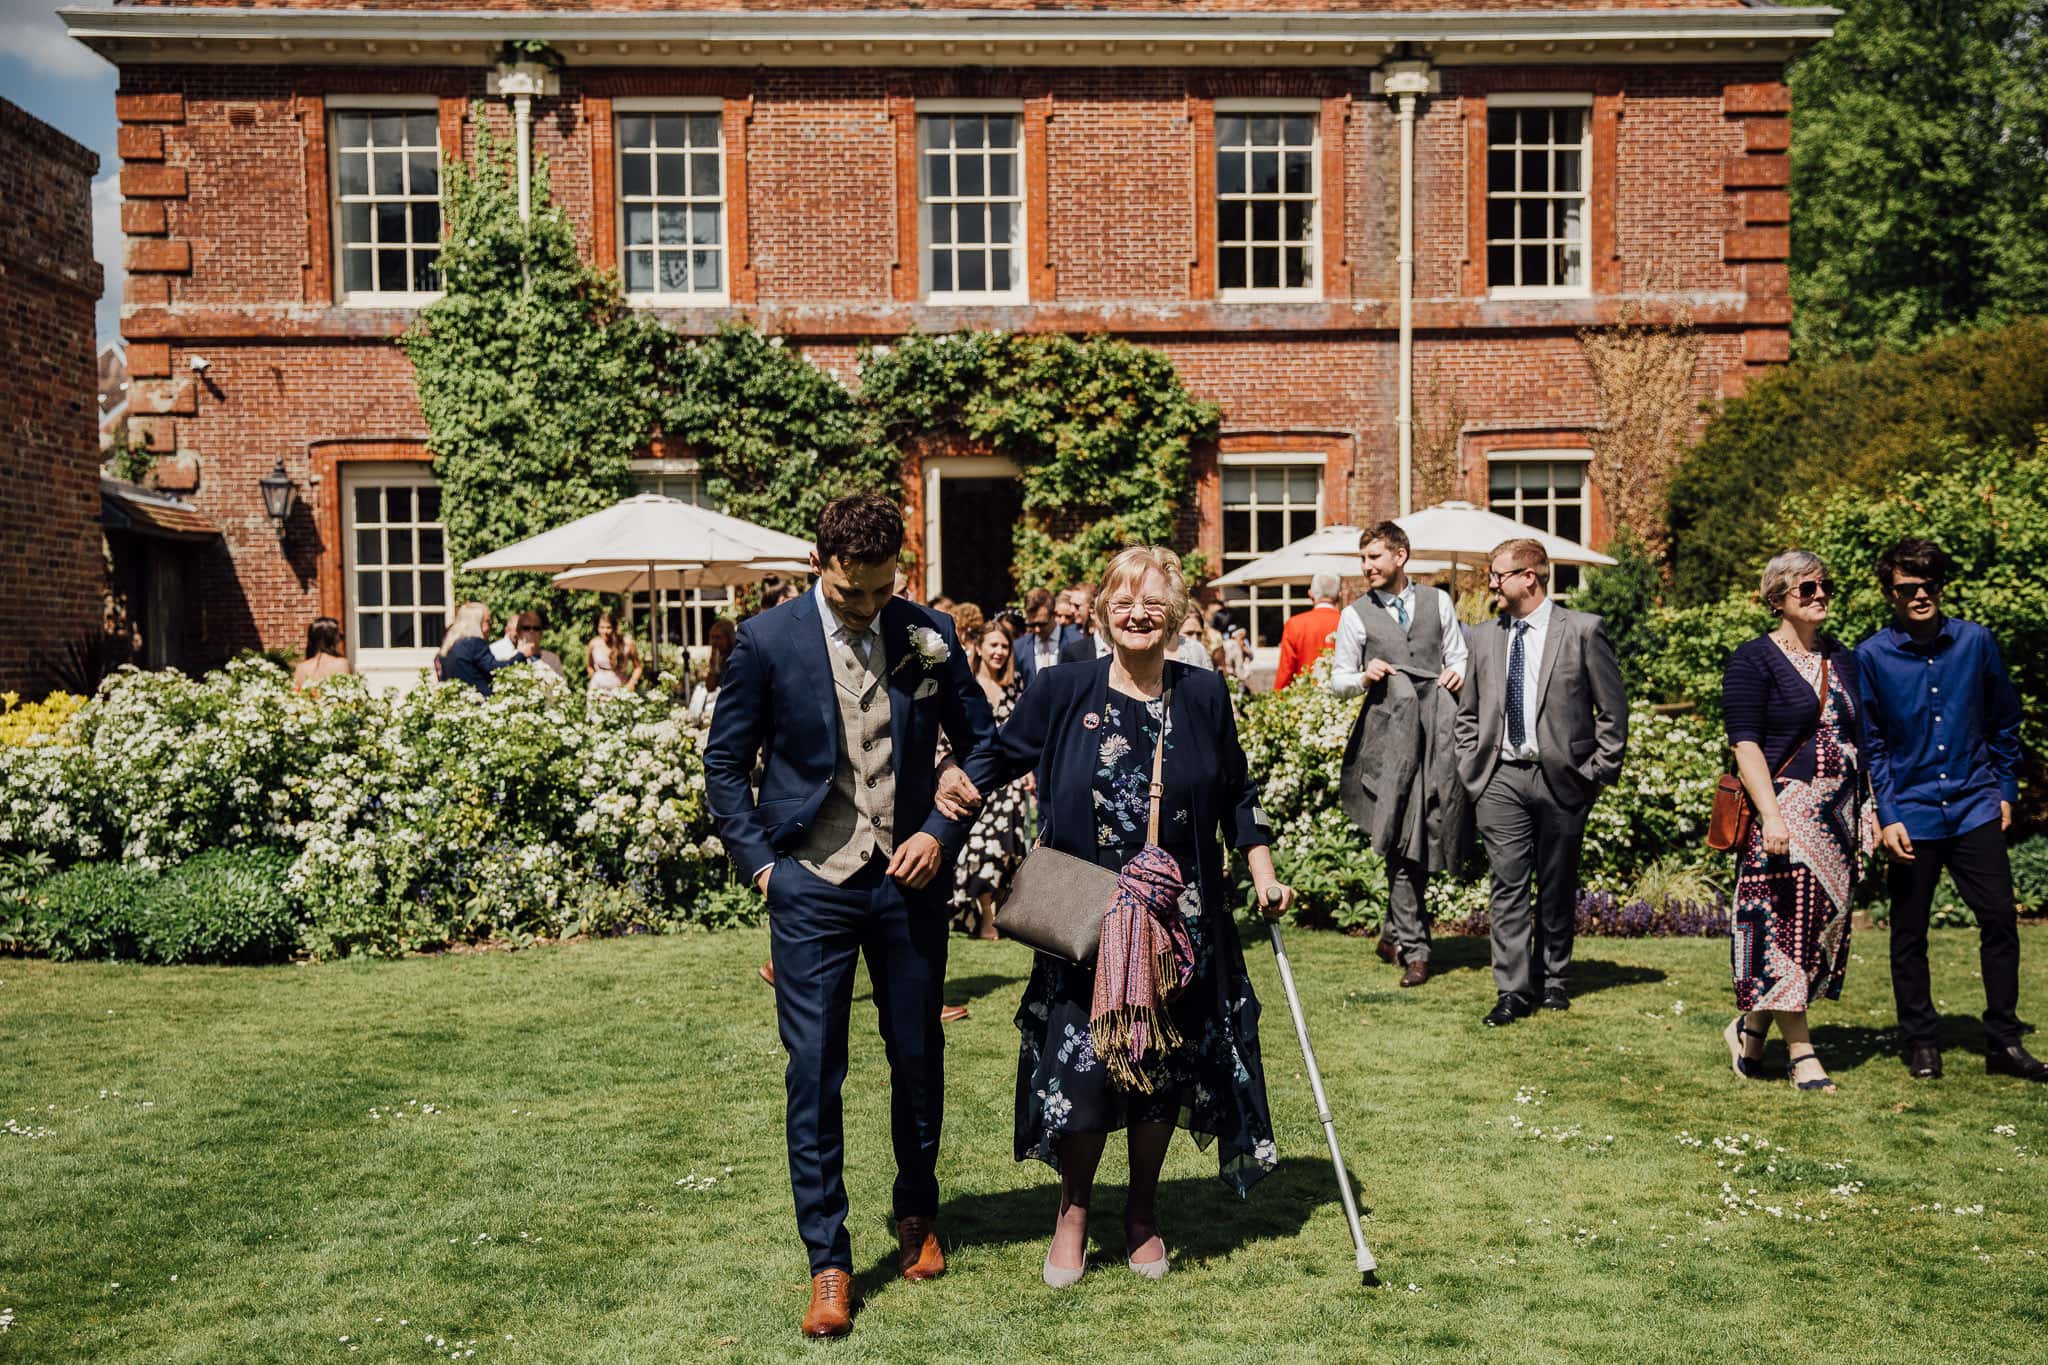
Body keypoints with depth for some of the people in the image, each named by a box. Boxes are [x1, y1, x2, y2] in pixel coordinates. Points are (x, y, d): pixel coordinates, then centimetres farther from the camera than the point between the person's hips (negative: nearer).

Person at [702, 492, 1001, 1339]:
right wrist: (758, 860, -3)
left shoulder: (928, 635, 0)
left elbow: (980, 740, 10)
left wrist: (942, 831, -2)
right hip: (811, 886, -2)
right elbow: (725, 761, 3)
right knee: (813, 1071, -2)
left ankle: (917, 1216, 36)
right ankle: (828, 1260, 10)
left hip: (909, 879, 2)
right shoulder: (768, 641, -5)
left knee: (918, 1056, 13)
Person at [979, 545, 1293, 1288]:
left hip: (1179, 925, 2)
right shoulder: (1063, 692, -3)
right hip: (1083, 921, -2)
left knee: (1164, 1070, 9)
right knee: (1081, 1067, -1)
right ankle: (1074, 1211, 23)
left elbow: (1237, 796, 11)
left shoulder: (1203, 696, 3)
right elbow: (1001, 757, 7)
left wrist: (1264, 875, 6)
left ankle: (1142, 1213, 31)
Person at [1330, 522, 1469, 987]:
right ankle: (1413, 948, 2)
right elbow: (1337, 680, 10)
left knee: (1424, 837, 4)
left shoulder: (1437, 601, 13)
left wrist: (1459, 672, -4)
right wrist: (1363, 677, -11)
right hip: (1389, 730, -2)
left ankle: (1395, 932, 20)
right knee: (1402, 843, -4)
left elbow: (1458, 654, 18)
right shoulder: (1356, 615, 8)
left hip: (1438, 727, 2)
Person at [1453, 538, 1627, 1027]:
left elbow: (1613, 708, 0)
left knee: (1558, 887, 8)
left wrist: (1597, 772, -4)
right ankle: (1513, 991, 0)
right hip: (1501, 780, 3)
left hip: (1561, 779, -2)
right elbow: (1468, 714, 18)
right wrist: (1472, 770, 8)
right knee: (1508, 886, -3)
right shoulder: (1486, 638, 10)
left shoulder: (1583, 630, -2)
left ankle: (1553, 980, 23)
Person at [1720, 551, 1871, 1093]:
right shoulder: (1753, 661, -5)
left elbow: (1858, 741, 19)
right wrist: (1771, 815, -21)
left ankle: (1749, 1026, 21)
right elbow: (1745, 743, -12)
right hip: (1784, 810, -7)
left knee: (1826, 920, 7)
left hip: (1837, 815, 7)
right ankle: (1802, 1053, 0)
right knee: (1785, 924, -7)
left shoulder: (1842, 659, 15)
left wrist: (1865, 812, 12)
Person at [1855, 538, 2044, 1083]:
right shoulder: (1871, 657, -4)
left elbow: (2004, 723, 12)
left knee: (2000, 919, -1)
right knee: (1909, 934, 6)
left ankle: (2003, 1042, 11)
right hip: (1911, 816, -1)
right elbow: (1870, 745, -1)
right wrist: (1887, 818, -6)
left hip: (1975, 807, 1)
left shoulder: (1976, 642, 1)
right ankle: (1921, 1043, 19)